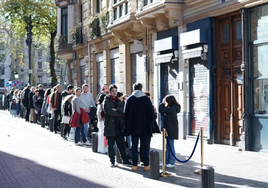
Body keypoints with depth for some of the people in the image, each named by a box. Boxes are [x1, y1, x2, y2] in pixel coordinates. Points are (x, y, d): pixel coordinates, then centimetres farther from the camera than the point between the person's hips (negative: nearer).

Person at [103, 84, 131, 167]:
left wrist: (116, 110, -14)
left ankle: (125, 160, 16)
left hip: (119, 126, 5)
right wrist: (119, 114, -6)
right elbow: (108, 111, -16)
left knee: (121, 144, 8)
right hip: (110, 127, -5)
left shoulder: (119, 101, 16)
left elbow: (123, 111, 1)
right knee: (111, 146, 3)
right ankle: (112, 162, 11)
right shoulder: (106, 101, -1)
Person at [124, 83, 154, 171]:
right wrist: (150, 124, 11)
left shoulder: (129, 100, -1)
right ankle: (146, 165, 6)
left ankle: (135, 165, 8)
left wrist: (127, 127, 11)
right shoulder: (147, 99, -5)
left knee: (134, 146, 8)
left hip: (133, 127, 1)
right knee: (145, 146, 5)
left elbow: (125, 114, 2)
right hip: (145, 128, -1)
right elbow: (151, 113, -2)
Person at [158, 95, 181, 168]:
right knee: (168, 146, 15)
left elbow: (161, 110, -22)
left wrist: (163, 103, -6)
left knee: (170, 146, -3)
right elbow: (163, 113, 15)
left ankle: (172, 162, 4)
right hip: (169, 129, 10)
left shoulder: (172, 108, -18)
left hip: (171, 130, -10)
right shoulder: (172, 108, 13)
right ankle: (167, 161, 22)